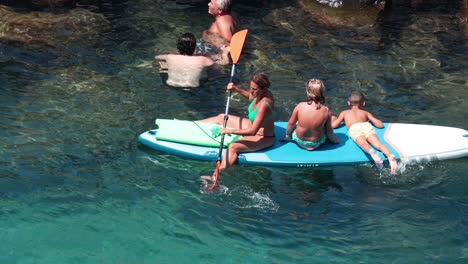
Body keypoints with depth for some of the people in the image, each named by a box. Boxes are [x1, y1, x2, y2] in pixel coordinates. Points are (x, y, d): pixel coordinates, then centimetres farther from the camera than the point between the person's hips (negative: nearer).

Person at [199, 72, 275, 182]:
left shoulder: (264, 105, -36)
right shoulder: (259, 94, -10)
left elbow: (252, 131, -40)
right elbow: (249, 96, 17)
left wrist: (230, 131, -36)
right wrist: (236, 89, -1)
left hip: (263, 138, -10)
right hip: (252, 125, 10)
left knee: (233, 147, -33)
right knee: (221, 117, 15)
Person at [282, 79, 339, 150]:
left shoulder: (300, 106, -23)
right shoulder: (326, 111, -23)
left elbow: (291, 123, -7)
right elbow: (329, 131, -9)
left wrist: (286, 135, 13)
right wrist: (334, 140, 13)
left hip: (300, 141, 0)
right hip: (316, 144, 0)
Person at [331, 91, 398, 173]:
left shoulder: (344, 113, 35)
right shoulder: (366, 113, 37)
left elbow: (333, 125, 26)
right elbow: (381, 125, 32)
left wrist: (334, 119, 48)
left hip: (354, 129, -2)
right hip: (367, 126, 2)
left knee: (363, 143, -31)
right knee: (378, 143, -20)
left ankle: (370, 152, -65)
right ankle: (390, 155, -50)